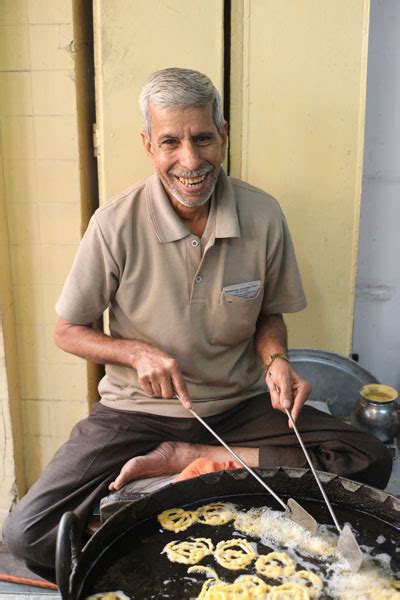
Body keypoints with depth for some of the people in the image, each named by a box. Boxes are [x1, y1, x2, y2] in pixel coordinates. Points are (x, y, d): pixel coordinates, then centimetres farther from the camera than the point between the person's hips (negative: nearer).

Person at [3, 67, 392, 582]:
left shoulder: (263, 217, -9)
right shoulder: (117, 224, -14)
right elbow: (68, 332, -3)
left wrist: (275, 360, -14)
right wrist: (137, 352, -21)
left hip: (237, 406, 3)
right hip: (137, 411, -2)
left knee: (370, 463, -15)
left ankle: (186, 459, -9)